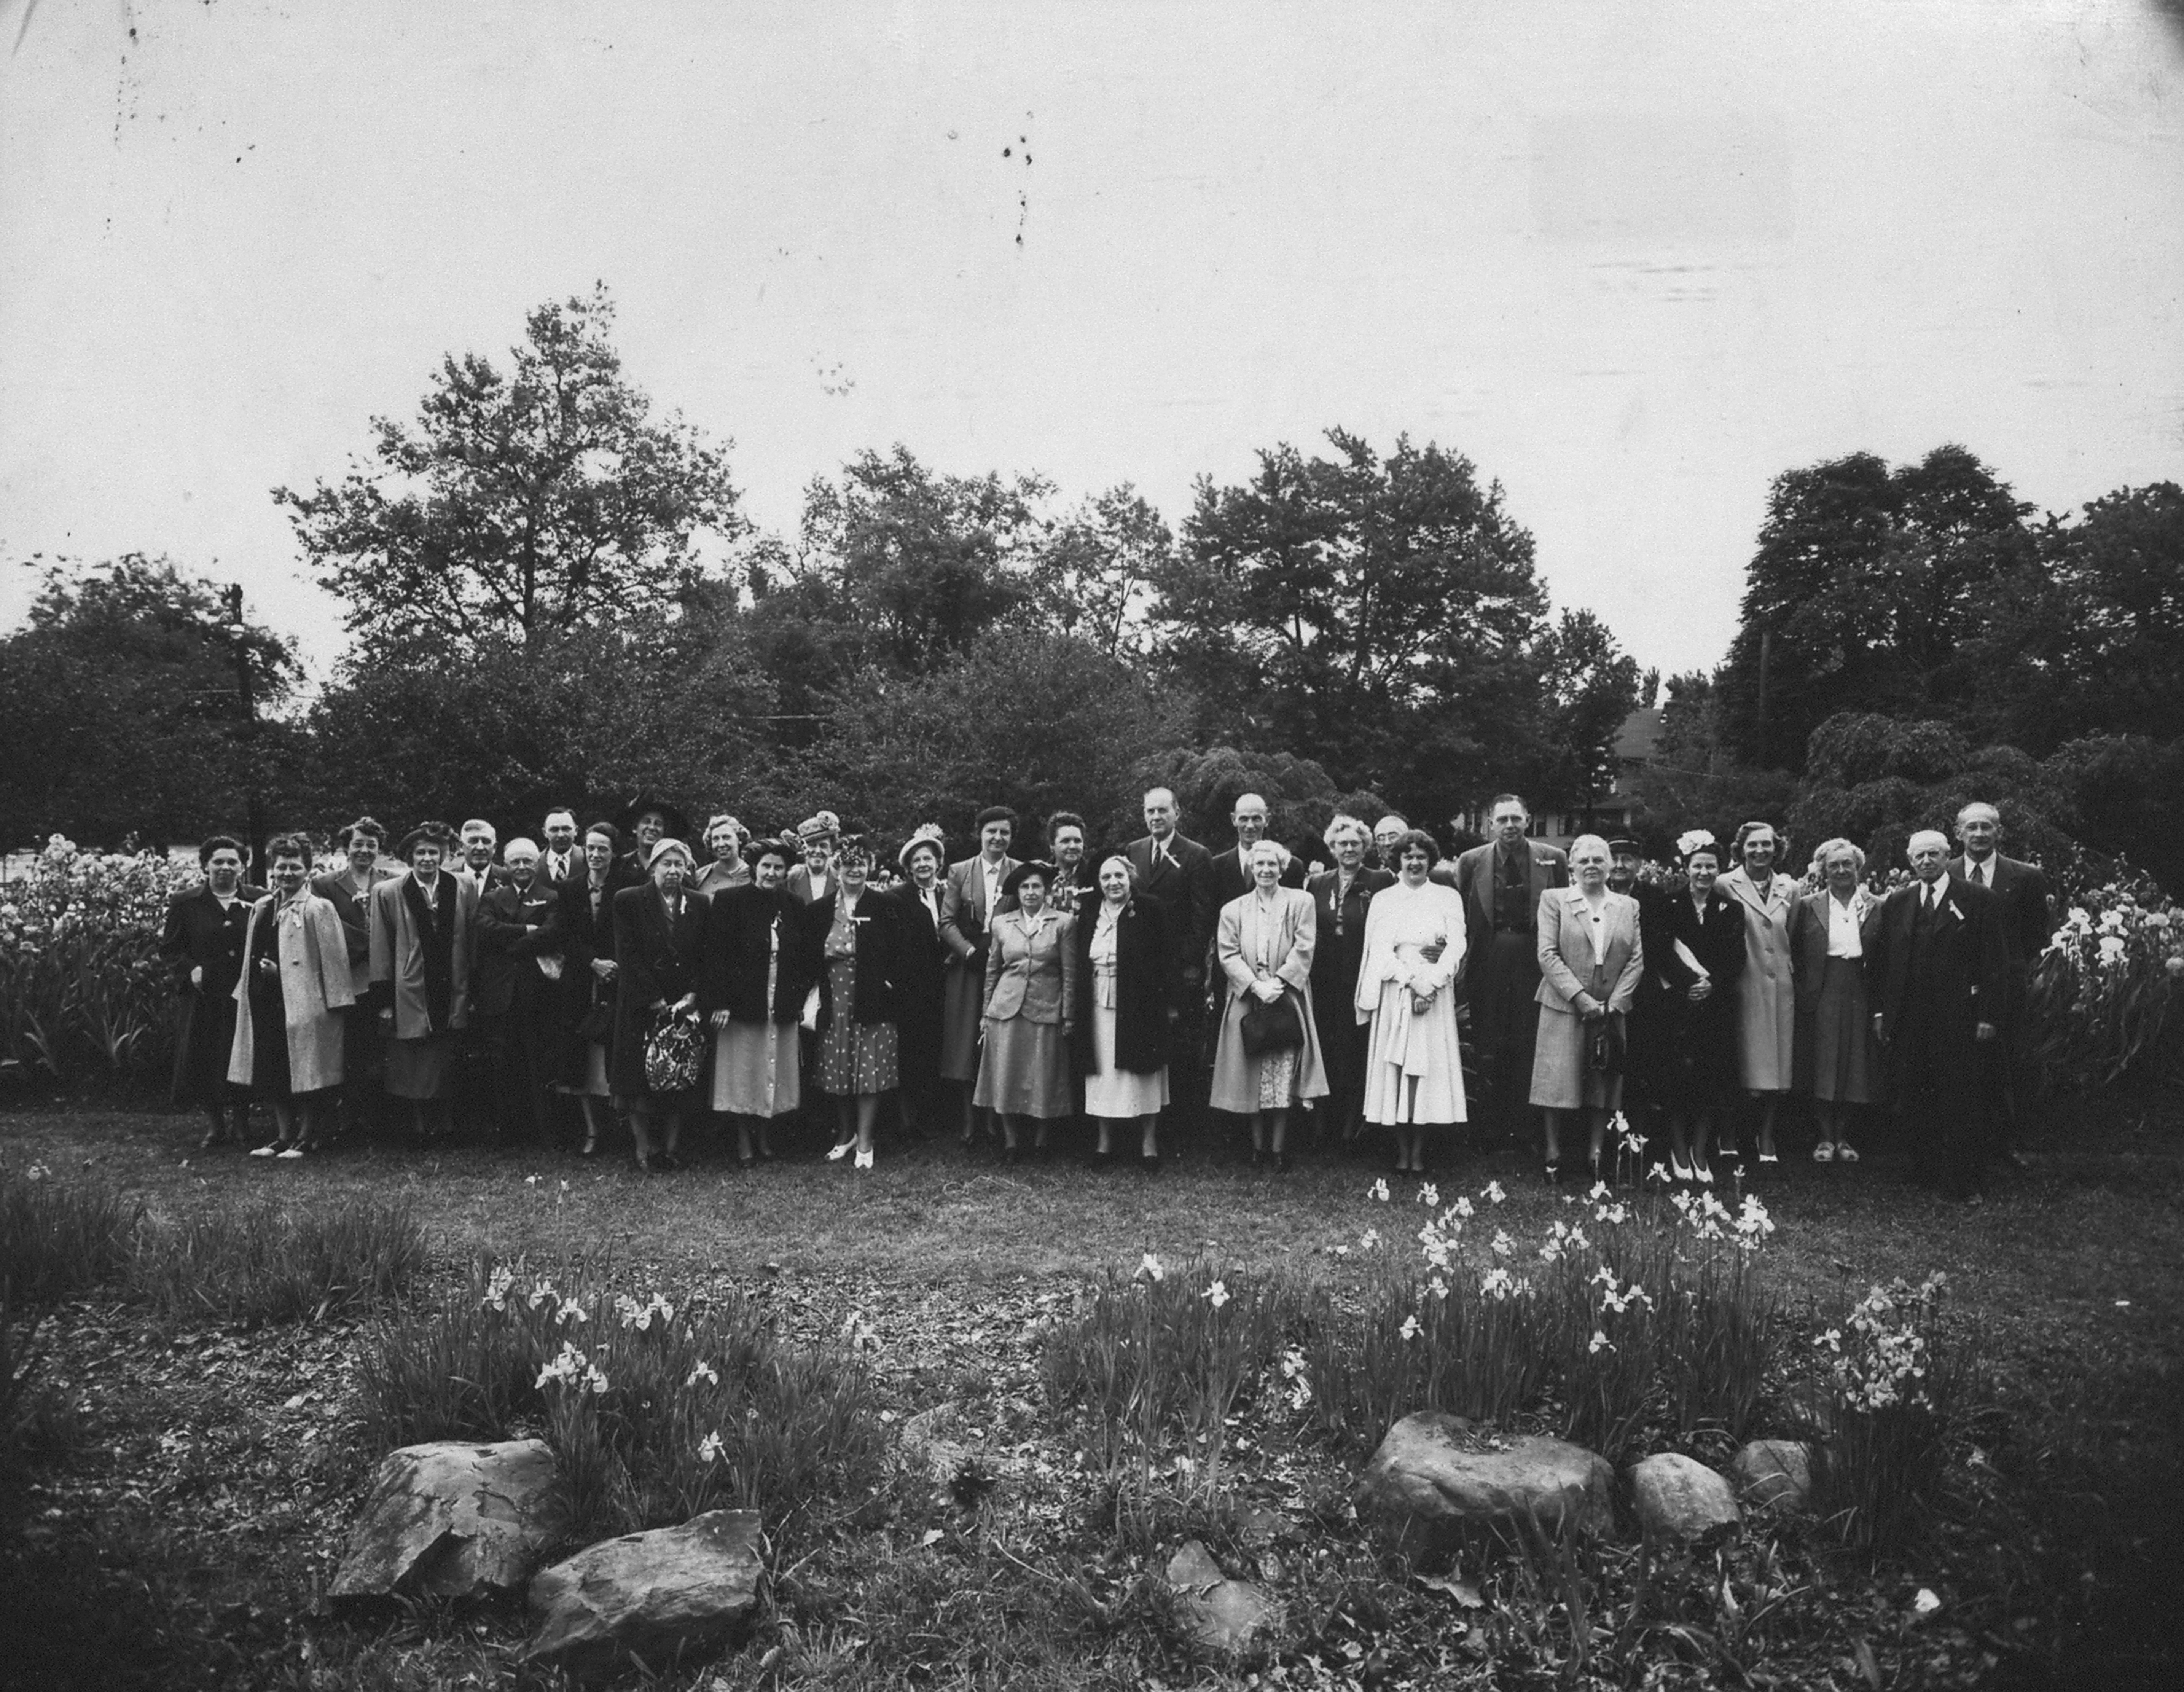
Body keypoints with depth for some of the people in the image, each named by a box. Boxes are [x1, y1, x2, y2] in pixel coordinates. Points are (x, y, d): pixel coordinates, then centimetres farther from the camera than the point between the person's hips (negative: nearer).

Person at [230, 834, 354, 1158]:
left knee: (304, 1073, 1)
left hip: (303, 1002, -7)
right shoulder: (261, 909, 11)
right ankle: (284, 1137, 21)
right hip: (267, 1002, 7)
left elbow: (333, 958, -10)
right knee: (272, 1075, 10)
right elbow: (253, 954, 20)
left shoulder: (318, 909, -8)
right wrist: (262, 969, 8)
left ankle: (307, 1138, 11)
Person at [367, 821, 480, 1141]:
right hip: (409, 999, -1)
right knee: (413, 1075, 2)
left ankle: (446, 1128, 16)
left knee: (448, 1074, 6)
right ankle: (419, 1127, 13)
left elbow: (472, 943, 7)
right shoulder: (387, 893, 0)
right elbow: (381, 952, 0)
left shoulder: (465, 889, 4)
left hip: (452, 996, 1)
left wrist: (472, 994, 4)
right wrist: (384, 1001, -3)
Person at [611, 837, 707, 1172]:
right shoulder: (629, 901, -1)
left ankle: (672, 1147, 7)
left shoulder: (699, 904, 8)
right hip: (642, 1005, -2)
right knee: (640, 1078, -3)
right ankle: (643, 1146, 6)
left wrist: (691, 997, -7)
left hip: (685, 1005, 3)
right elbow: (628, 956, -7)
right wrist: (657, 1002, -12)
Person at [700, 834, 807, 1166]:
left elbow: (803, 960, 14)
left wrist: (800, 996, 5)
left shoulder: (794, 908, 8)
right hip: (741, 1004, -4)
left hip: (783, 1009, 4)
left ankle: (766, 1137, 19)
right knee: (743, 1073, 2)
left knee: (776, 1073, 7)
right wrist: (719, 1002, -13)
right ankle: (743, 1141, 13)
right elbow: (715, 954, -8)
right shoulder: (728, 901, -5)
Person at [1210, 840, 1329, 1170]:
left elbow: (1304, 948, -2)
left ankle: (1279, 1147, 4)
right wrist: (1256, 986, -11)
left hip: (1288, 1000, -1)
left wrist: (1280, 983, -12)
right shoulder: (1233, 910, 10)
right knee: (1252, 1077, 2)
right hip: (1247, 1002, 2)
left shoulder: (1300, 902, 6)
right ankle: (1257, 1145, 13)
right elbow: (1227, 956, 2)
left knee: (1284, 1077, -5)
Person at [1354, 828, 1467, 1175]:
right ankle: (1402, 1150, 2)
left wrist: (1430, 982, -13)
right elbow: (1380, 951, 0)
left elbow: (1456, 948, 0)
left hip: (1436, 993, 0)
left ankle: (1419, 1152, 0)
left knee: (1429, 1065, -5)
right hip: (1395, 992, 0)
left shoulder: (1448, 897, 10)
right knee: (1396, 1067, -3)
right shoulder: (1382, 900, 10)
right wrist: (1411, 980, -13)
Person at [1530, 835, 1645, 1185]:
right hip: (1564, 1007, -3)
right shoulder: (1554, 901, 2)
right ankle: (1554, 1156, 8)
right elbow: (1548, 955, -6)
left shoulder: (1629, 907, 11)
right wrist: (1581, 998, -14)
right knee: (1560, 1083, -2)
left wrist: (1615, 1003, -7)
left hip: (1611, 1010, 3)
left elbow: (1636, 960, 5)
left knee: (1604, 1087, 5)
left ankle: (1595, 1156, 12)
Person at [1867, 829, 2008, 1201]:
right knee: (1909, 1102, 4)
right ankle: (1930, 1173, 17)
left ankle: (1963, 1183, 10)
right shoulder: (1895, 904, 11)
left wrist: (1988, 1015, -7)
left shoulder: (1978, 901, 1)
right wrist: (1879, 1011, 7)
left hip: (1957, 1020, -3)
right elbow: (1876, 960, 13)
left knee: (1958, 1103, 0)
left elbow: (1995, 962, -1)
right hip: (1905, 1023, 3)